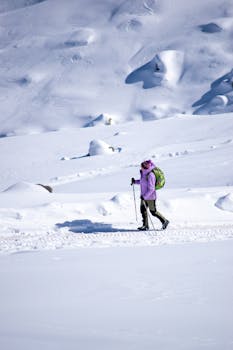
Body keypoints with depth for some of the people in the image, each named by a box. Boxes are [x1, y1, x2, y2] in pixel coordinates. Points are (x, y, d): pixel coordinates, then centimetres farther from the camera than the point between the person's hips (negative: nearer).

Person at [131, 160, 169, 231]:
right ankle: (145, 225, 12)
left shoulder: (150, 175, -25)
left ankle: (164, 221, 17)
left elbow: (151, 188, -25)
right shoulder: (144, 173, 3)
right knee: (143, 209, 5)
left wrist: (145, 196, -25)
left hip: (150, 197, -9)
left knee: (153, 212, 2)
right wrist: (135, 181, 10)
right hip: (144, 196, 9)